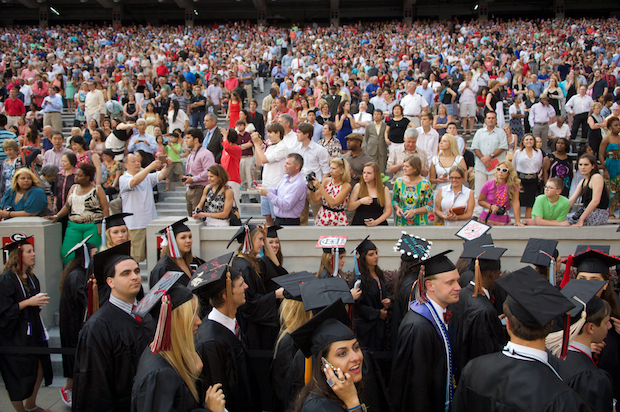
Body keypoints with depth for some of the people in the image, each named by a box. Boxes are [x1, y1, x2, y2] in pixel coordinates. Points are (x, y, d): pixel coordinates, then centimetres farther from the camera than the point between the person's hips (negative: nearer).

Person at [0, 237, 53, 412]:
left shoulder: (31, 277, 9)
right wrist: (28, 302, -22)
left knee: (39, 369, 11)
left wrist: (39, 303, 3)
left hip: (33, 330, 8)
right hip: (15, 336, -8)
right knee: (18, 375, 2)